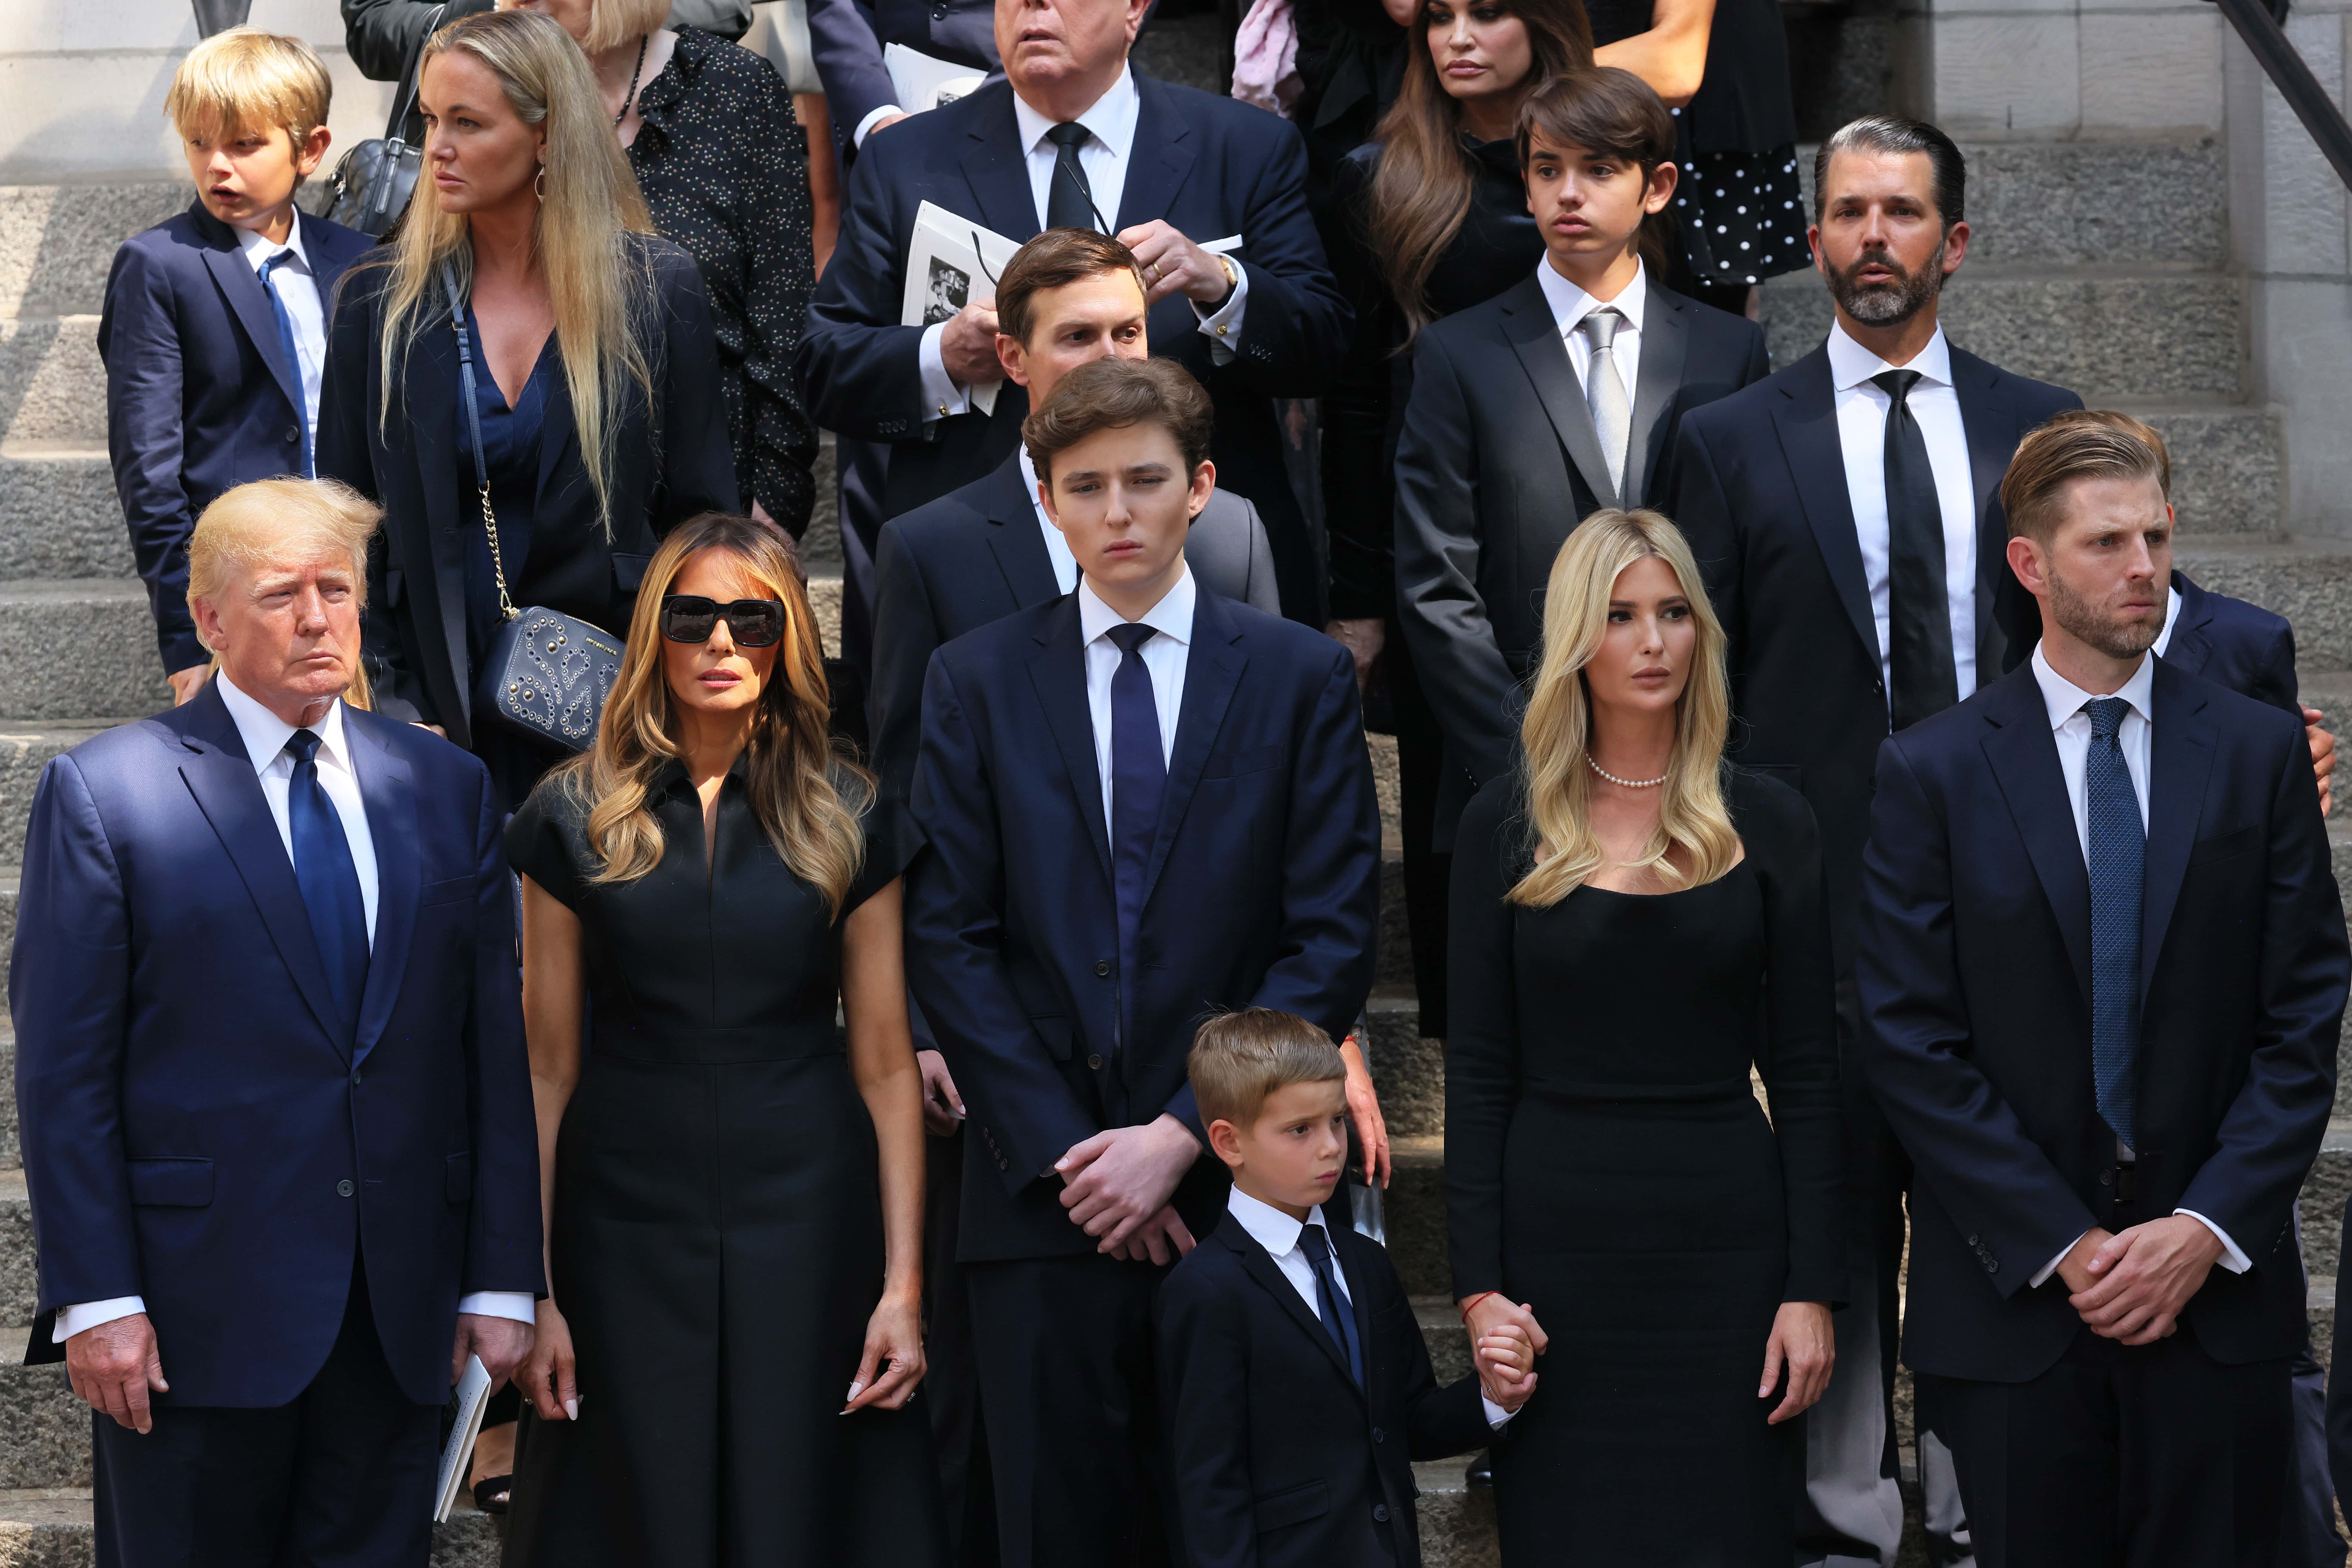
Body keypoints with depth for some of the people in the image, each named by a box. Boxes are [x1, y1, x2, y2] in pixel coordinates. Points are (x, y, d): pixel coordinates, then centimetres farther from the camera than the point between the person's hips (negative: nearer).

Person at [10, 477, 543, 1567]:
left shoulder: (447, 787, 10)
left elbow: (497, 1043, 8)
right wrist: (93, 1298, -11)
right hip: (198, 1305, -3)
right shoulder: (104, 793, -3)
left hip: (403, 1314, 4)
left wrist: (504, 1277, 3)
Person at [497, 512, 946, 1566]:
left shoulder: (847, 823, 4)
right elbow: (549, 1066, 2)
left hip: (807, 1226, 0)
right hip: (628, 1230, 0)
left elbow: (885, 1065, 3)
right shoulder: (575, 819, 3)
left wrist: (903, 1284, -3)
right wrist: (532, 1290, -3)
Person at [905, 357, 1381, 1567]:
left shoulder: (1302, 677, 5)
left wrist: (1183, 1137, -9)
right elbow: (947, 937, 2)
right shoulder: (977, 680, 7)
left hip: (1233, 1184, 0)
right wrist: (1062, 1151, -7)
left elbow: (1334, 941, -1)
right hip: (1042, 1194, 1)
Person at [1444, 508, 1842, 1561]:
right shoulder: (1507, 824, 3)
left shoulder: (1766, 822, 4)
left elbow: (1805, 1072, 4)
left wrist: (1813, 1286, -3)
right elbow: (1479, 1070, 3)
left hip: (1727, 1237, 0)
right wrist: (1480, 1285, -4)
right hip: (1559, 1237, 0)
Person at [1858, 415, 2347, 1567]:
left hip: (2218, 1286, 1)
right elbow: (1911, 1044, -4)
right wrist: (2062, 1246, -10)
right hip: (2013, 1297, -1)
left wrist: (2207, 1230, -9)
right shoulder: (1933, 771, 0)